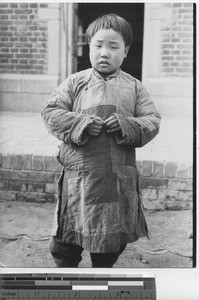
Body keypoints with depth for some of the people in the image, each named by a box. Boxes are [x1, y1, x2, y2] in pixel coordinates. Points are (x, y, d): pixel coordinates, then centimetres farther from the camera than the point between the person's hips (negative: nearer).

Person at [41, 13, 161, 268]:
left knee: (114, 240, 16)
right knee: (67, 239, 10)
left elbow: (153, 120, 2)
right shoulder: (75, 82, 1)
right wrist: (79, 123, -18)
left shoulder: (134, 87, 5)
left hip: (120, 176, 2)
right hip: (80, 172, -1)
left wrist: (127, 125, -17)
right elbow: (50, 112, -3)